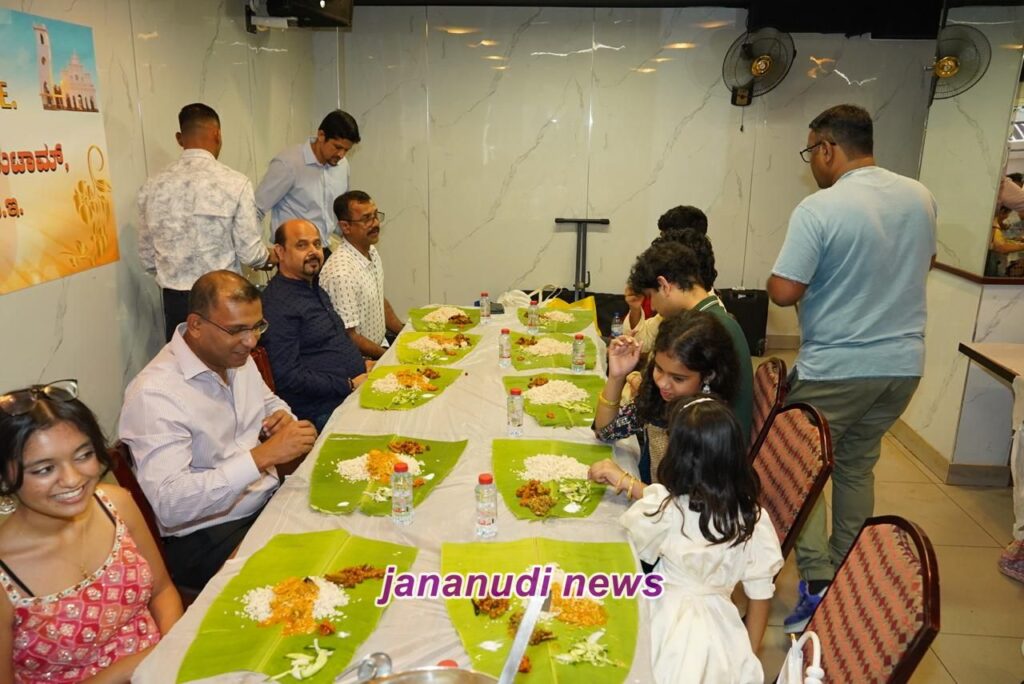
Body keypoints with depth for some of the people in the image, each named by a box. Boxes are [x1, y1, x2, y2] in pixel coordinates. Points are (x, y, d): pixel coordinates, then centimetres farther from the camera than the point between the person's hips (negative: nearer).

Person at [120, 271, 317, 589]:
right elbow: (170, 505, -28)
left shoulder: (236, 355, 4)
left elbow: (270, 402, 22)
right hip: (205, 537, -8)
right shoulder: (154, 393, -21)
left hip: (270, 499, 8)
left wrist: (284, 420, -2)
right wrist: (262, 456, -34)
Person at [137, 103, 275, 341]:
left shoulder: (153, 186, 0)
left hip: (175, 300, 4)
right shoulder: (234, 183, -12)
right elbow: (249, 253, -9)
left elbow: (147, 258, 7)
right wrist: (270, 257, 13)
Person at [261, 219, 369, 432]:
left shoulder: (315, 288, 18)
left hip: (355, 389, 10)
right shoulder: (277, 305, -14)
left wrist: (361, 364, 12)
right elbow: (288, 377, -20)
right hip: (325, 412, -10)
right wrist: (349, 385, -17)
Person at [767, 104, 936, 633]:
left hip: (835, 367, -6)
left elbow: (783, 292, -21)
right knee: (857, 466, 20)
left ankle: (818, 584, 5)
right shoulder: (920, 197, 2)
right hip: (903, 364, 7)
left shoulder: (819, 209, -20)